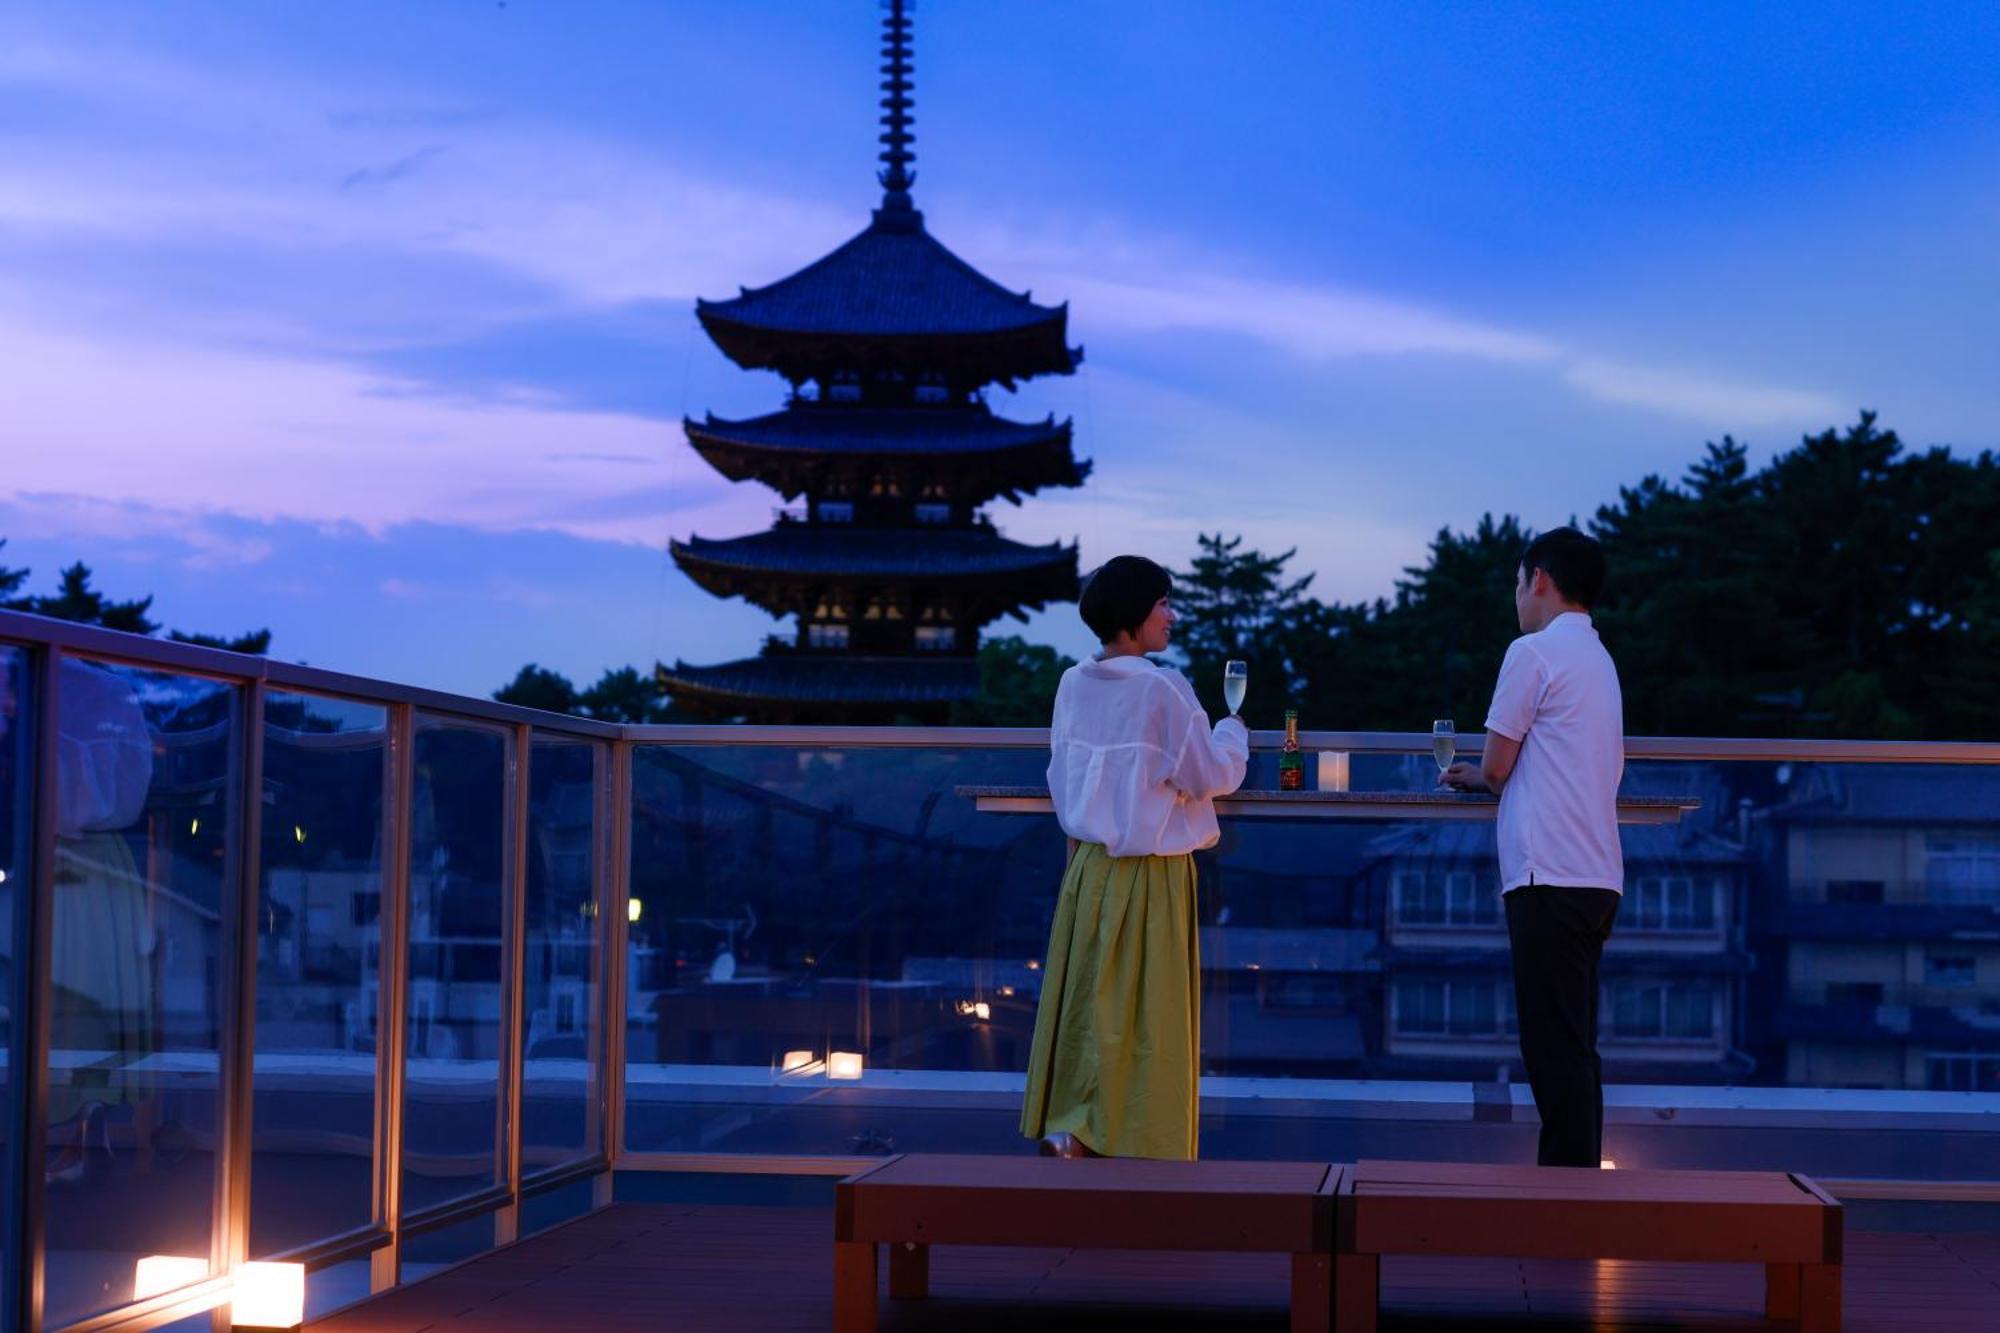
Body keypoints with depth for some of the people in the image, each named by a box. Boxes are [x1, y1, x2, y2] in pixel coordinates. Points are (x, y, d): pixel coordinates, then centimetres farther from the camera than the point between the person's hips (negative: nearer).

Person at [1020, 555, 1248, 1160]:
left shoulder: (1073, 684, 2)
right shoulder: (1161, 689, -16)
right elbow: (1211, 775, -9)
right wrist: (1234, 729, 9)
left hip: (1088, 866, 6)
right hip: (1151, 873, -6)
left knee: (1084, 998, 11)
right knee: (1147, 1011, 2)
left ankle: (1065, 1126, 12)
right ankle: (1132, 1137, 6)